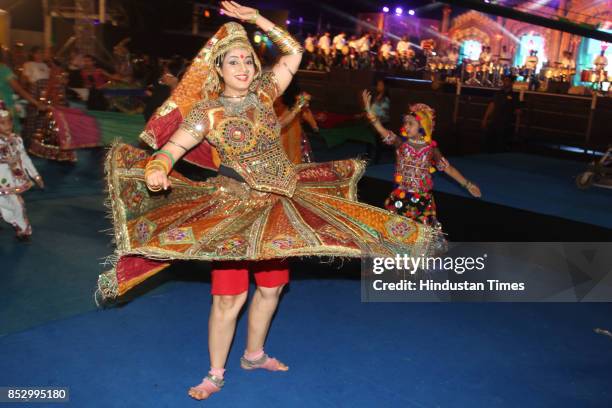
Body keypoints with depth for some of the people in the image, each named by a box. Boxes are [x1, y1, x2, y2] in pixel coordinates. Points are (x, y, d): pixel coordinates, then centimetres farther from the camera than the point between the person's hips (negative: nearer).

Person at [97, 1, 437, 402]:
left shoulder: (262, 92, 3)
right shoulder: (207, 110, -9)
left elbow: (293, 52, 9)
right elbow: (175, 145, -20)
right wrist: (158, 167, -42)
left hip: (281, 205, 5)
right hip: (235, 207, -5)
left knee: (271, 287, 16)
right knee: (230, 296, -6)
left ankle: (254, 354, 38)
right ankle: (215, 375, 16)